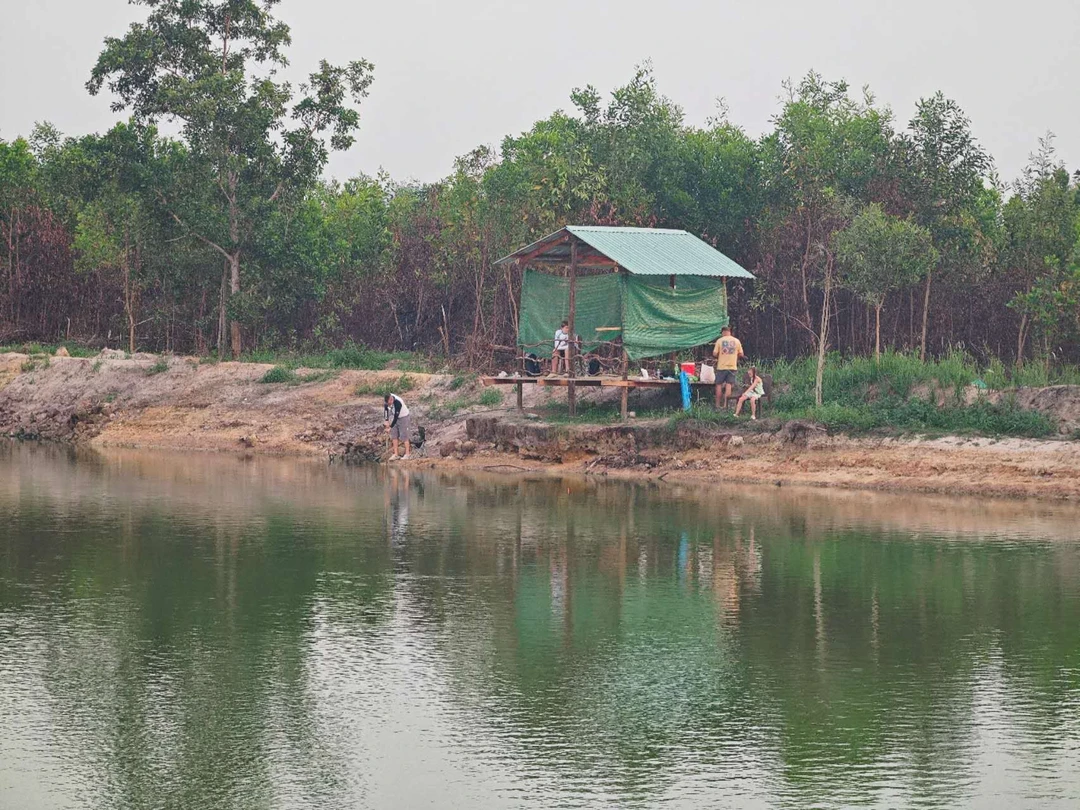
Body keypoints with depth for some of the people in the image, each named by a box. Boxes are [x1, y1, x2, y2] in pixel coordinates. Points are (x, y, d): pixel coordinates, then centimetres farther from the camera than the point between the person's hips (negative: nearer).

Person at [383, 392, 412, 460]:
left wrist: (390, 427, -26)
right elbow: (385, 409, 0)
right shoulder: (386, 400, -17)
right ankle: (396, 454, 11)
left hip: (403, 417, -6)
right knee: (394, 436, 5)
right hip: (394, 417, 6)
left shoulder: (398, 403, -36)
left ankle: (407, 454, 7)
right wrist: (386, 420, -7)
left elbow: (396, 417, -31)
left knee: (404, 436, -3)